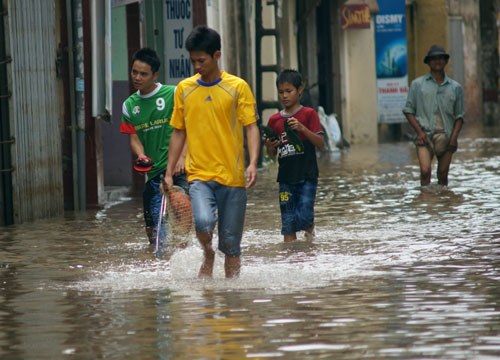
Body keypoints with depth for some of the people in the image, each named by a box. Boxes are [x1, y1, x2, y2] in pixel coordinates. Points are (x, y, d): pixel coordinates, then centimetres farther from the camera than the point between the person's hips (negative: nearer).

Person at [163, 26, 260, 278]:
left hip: (232, 175, -1)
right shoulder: (184, 89, 9)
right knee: (203, 222, -25)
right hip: (199, 174, 1)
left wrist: (253, 163, -17)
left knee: (230, 244, 1)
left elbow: (251, 127, -2)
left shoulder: (237, 87, 1)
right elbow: (179, 133, 16)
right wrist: (169, 172, 12)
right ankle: (207, 255, 6)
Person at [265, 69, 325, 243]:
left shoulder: (308, 114, -1)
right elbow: (272, 155, 14)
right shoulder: (274, 120, 9)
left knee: (304, 217, -11)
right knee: (288, 223, 0)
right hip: (286, 177, 3)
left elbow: (321, 143, -9)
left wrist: (302, 129, -21)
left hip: (307, 176, -3)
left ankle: (310, 228, 22)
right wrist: (270, 147, -9)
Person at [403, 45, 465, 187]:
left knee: (443, 175, 2)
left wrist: (454, 136, -3)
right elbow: (408, 110, 7)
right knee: (425, 171, -19)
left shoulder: (455, 87, 12)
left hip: (446, 137, 2)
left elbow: (459, 115, 13)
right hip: (425, 136, -2)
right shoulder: (417, 84, 8)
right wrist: (420, 131, -6)